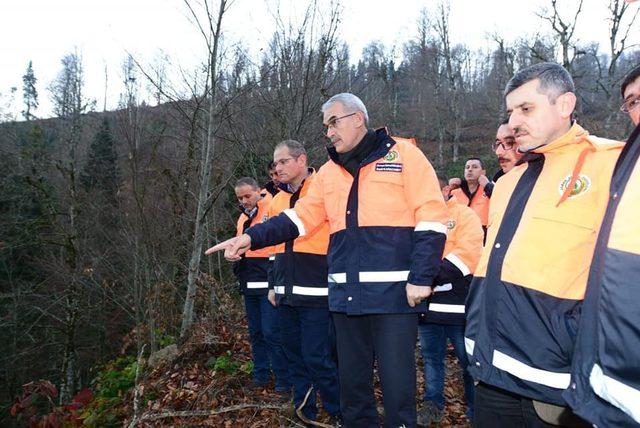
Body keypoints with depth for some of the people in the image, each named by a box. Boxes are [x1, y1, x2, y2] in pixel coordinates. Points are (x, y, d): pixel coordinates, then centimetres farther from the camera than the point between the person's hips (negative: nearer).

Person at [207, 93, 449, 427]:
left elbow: (431, 219, -7)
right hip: (346, 295, 6)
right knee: (352, 381, 17)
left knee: (397, 381, 3)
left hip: (394, 293, -5)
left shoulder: (403, 155, -2)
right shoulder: (329, 171, 14)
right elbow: (300, 217, 9)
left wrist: (421, 278, -12)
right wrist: (252, 237, -4)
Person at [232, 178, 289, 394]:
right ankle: (261, 375, 27)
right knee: (256, 333, 15)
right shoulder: (243, 218, 17)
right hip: (249, 285, 8)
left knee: (272, 333, -7)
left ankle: (283, 380, 5)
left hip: (268, 284, -8)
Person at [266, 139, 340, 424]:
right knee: (295, 357, 14)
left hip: (316, 293, -7)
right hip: (286, 294, 7)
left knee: (317, 358, -4)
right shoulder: (278, 200, 15)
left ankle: (340, 415, 15)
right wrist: (273, 285, 20)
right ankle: (304, 413, 28)